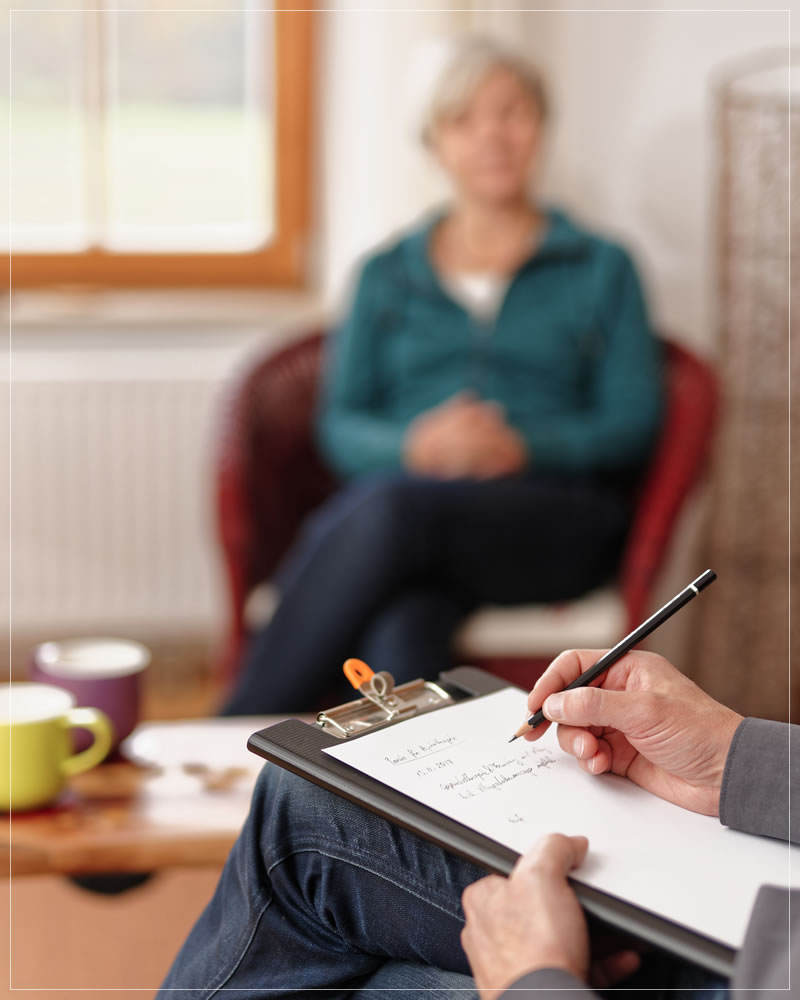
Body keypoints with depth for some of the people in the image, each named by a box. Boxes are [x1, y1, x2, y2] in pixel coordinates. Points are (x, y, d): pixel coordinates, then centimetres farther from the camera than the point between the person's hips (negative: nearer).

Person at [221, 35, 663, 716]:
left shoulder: (601, 269, 19)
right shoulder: (387, 275, 23)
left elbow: (634, 423, 7)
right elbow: (339, 425, 13)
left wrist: (522, 446, -13)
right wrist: (413, 444, -11)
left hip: (554, 513, -2)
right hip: (397, 489, 2)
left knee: (393, 511, -36)